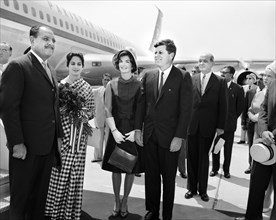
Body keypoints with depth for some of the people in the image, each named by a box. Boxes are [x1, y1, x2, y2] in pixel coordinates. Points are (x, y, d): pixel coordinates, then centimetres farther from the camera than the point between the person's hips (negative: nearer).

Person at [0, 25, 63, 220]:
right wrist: (17, 143, -18)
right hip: (26, 147, -7)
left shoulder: (51, 70, 15)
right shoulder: (18, 66, -10)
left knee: (40, 197, 17)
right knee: (20, 198, 9)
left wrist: (58, 136, 12)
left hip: (49, 146, 7)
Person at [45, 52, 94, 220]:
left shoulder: (87, 87, 8)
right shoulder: (60, 84, 4)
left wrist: (82, 113, -8)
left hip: (79, 133, 1)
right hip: (61, 130, -1)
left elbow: (91, 111, 10)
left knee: (75, 171, 4)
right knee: (59, 169, 0)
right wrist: (65, 110, -12)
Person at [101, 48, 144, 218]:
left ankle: (125, 202, 26)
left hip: (134, 132, -1)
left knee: (131, 169, 8)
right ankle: (117, 202, 26)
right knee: (116, 169, 9)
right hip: (117, 132, 1)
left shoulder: (139, 85, -2)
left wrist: (136, 131, -14)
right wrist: (114, 131, -12)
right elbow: (108, 111, -1)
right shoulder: (112, 85, 2)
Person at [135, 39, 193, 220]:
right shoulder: (148, 76, 8)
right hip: (149, 136, 4)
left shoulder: (183, 77, -5)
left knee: (168, 178, 11)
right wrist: (138, 128, 2)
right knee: (151, 176, 13)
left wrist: (179, 137, -14)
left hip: (170, 137, -4)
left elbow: (186, 109, -9)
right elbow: (142, 104, 10)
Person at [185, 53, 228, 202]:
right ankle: (191, 188, 22)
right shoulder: (192, 79, 5)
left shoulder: (220, 82, 0)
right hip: (192, 124, 2)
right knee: (192, 156, 8)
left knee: (204, 157, 8)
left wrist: (220, 126, -6)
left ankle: (202, 190, 21)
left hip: (208, 126, -2)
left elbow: (223, 106, -1)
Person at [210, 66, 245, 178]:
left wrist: (232, 118, 4)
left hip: (229, 124, -1)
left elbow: (240, 106, 3)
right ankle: (215, 168, 23)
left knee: (228, 149, 8)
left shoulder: (238, 89, -3)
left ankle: (226, 170, 23)